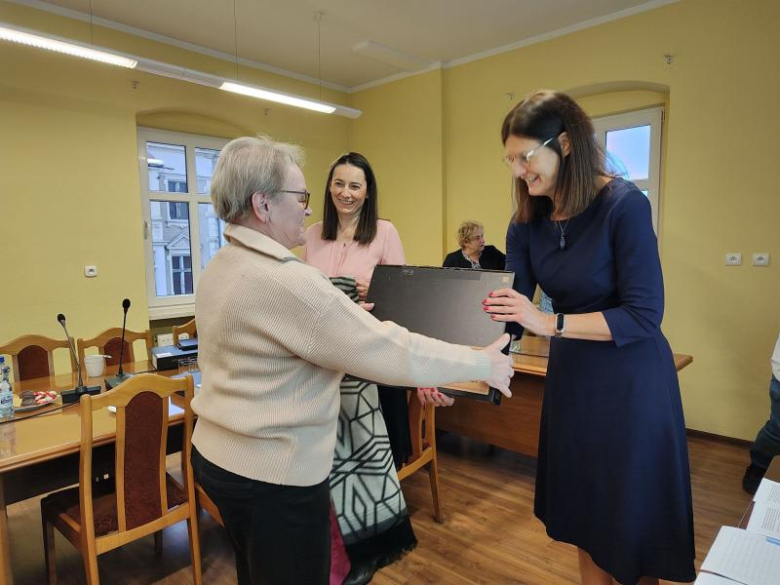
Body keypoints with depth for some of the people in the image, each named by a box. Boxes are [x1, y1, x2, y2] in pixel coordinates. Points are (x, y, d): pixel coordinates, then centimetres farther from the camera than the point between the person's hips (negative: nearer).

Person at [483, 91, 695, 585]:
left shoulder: (624, 205, -20)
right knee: (583, 514, 19)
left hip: (631, 381, -5)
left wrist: (550, 322, -30)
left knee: (631, 524, 12)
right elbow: (511, 313, -3)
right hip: (571, 375, 6)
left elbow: (644, 316, -22)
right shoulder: (527, 223, -3)